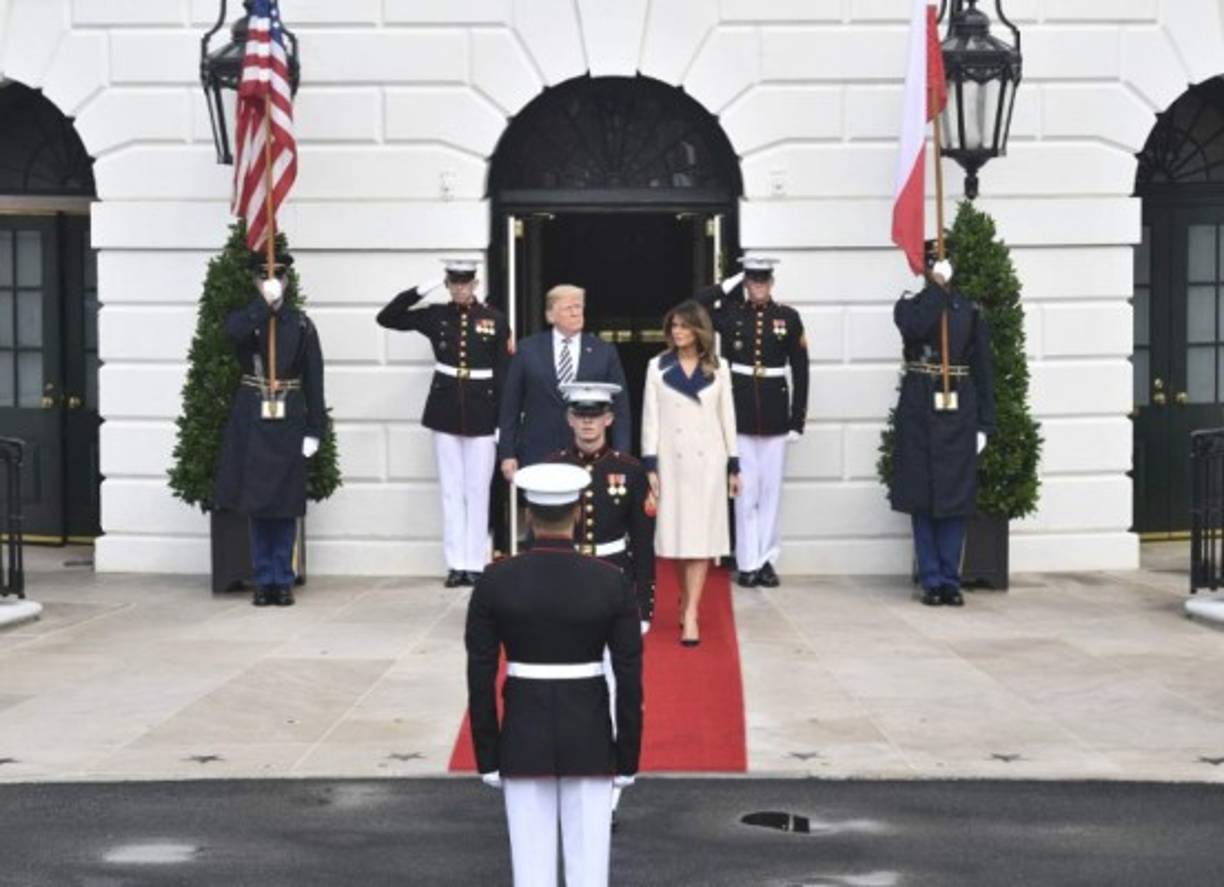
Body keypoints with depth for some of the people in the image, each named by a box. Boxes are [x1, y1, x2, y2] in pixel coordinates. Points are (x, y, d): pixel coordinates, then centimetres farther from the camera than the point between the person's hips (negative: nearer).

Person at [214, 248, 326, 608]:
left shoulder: (301, 324, 3)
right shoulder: (243, 319, 4)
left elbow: (314, 381, 1)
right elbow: (235, 332, -23)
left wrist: (315, 429, -4)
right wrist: (265, 302, -22)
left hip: (289, 421, 0)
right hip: (252, 420, 1)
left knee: (286, 505, 3)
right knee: (255, 502, 4)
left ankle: (283, 581, 11)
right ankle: (264, 581, 12)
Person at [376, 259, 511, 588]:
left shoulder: (494, 320, -1)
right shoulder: (435, 316, 3)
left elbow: (504, 373, -1)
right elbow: (386, 318, -1)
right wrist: (421, 290, -9)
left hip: (482, 414, -2)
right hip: (445, 412, 2)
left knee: (477, 490, 3)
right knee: (451, 490, 5)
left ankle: (476, 563, 9)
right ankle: (456, 564, 10)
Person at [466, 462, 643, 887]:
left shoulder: (494, 581, -9)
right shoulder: (613, 582, -10)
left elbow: (479, 679, -6)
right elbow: (630, 680, -7)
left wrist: (487, 756, 5)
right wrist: (628, 758, 3)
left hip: (523, 738, 0)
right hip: (590, 739, 0)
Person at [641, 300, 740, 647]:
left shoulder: (718, 368, 6)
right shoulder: (658, 367, 3)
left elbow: (727, 416, 8)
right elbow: (650, 417, 1)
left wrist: (734, 465, 7)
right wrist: (650, 465, -5)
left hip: (707, 459, 0)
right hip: (672, 459, 0)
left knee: (700, 534, -5)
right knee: (679, 531, 5)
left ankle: (690, 615, -7)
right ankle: (688, 599, 26)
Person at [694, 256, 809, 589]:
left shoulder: (788, 317, 2)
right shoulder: (731, 314, 3)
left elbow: (800, 371, 3)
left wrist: (798, 420, 0)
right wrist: (729, 285, -5)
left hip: (775, 415, 1)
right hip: (740, 413, -1)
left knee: (771, 490, 6)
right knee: (745, 491, 2)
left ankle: (766, 560, 15)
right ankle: (747, 563, 9)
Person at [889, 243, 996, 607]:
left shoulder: (971, 312, 8)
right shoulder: (908, 307, 5)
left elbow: (983, 371, 6)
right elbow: (918, 328, -21)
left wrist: (984, 424, 1)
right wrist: (938, 287, -13)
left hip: (959, 413, 1)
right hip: (919, 412, -1)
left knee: (955, 497, 2)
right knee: (921, 497, 1)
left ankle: (950, 580, 9)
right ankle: (932, 581, 8)